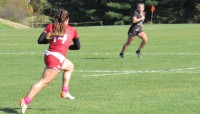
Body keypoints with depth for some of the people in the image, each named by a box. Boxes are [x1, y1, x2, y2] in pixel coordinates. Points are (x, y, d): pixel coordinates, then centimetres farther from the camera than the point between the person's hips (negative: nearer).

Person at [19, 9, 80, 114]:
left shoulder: (50, 27, 10)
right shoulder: (72, 30, 7)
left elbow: (40, 40, 4)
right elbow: (77, 46, 15)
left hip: (49, 55, 6)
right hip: (56, 58, -6)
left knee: (70, 66, 30)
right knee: (44, 82, -9)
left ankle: (65, 92, 26)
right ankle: (25, 101, -20)